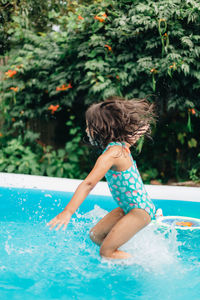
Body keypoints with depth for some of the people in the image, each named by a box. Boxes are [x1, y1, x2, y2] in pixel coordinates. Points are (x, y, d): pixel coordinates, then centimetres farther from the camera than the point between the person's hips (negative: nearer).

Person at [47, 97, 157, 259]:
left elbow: (89, 183, -32)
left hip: (141, 210, -10)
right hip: (128, 207, 10)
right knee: (95, 235, 13)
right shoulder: (122, 145, 2)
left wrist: (67, 212, -36)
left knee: (106, 251, -9)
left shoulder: (110, 154, -24)